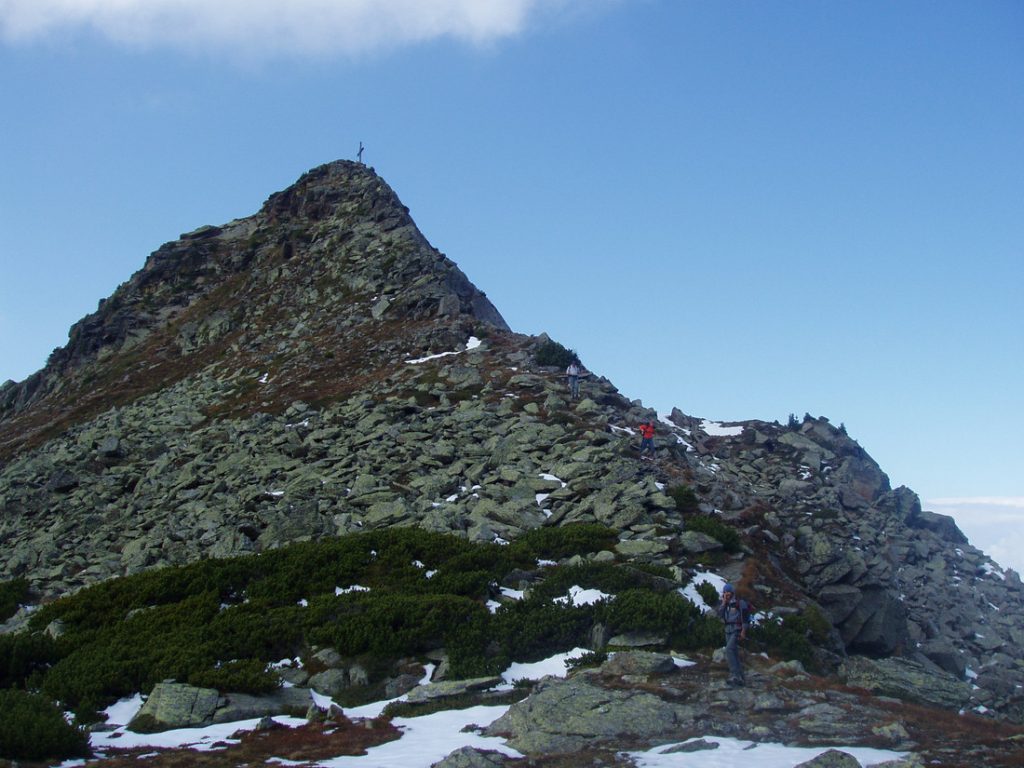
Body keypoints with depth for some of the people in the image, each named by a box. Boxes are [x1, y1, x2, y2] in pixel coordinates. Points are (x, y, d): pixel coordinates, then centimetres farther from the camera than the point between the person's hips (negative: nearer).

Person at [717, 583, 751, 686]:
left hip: (738, 630, -8)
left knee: (729, 650, -23)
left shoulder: (740, 602, -9)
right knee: (734, 654, 7)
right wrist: (724, 603, -9)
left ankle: (735, 675, -25)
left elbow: (745, 617, -13)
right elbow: (720, 615, -2)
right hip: (728, 630, 8)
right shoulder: (723, 604, 12)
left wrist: (743, 631, -20)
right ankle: (741, 678, 14)